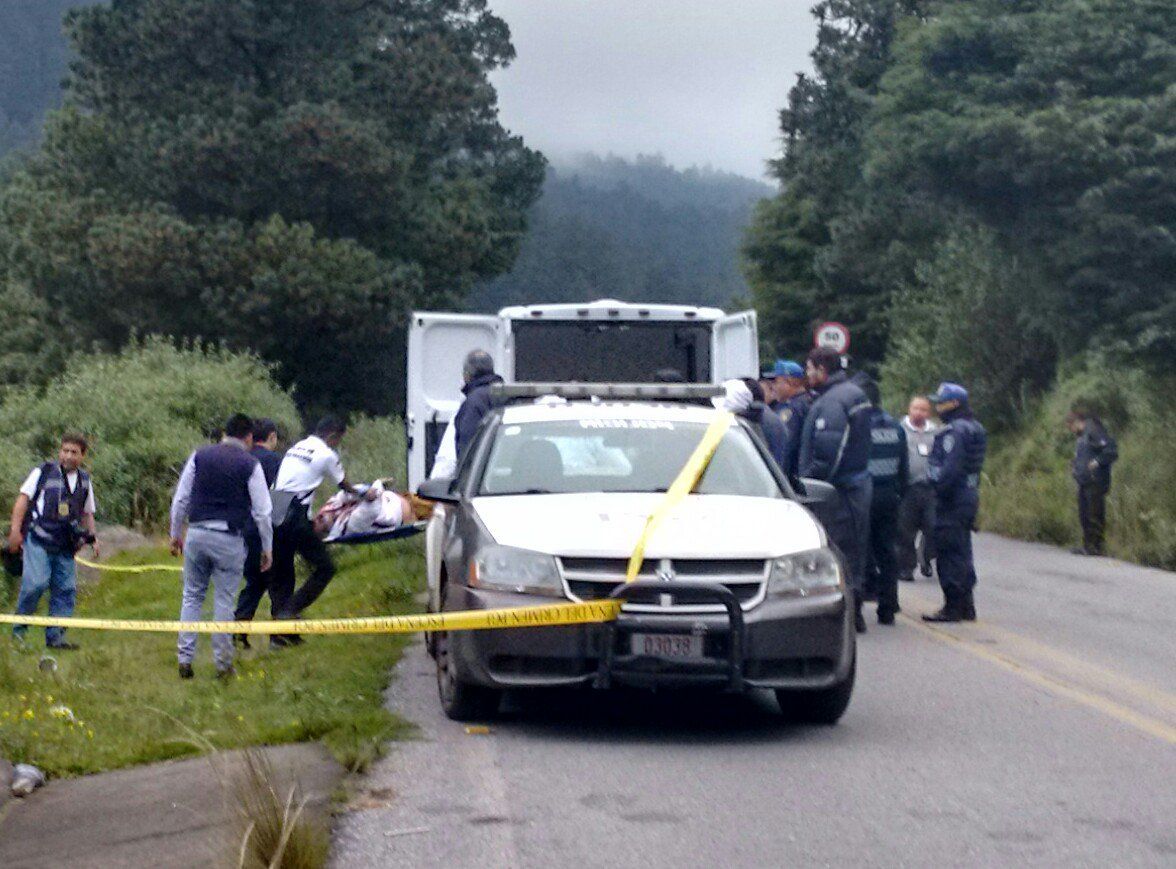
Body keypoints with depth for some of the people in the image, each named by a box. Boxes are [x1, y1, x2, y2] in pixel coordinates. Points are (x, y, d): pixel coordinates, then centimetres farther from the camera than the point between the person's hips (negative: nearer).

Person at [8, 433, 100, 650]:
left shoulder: (85, 482, 16)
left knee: (66, 589, 0)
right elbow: (23, 499, 1)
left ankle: (55, 636, 6)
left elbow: (87, 514, 25)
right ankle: (19, 628, 0)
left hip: (65, 546, 5)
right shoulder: (43, 473, 3)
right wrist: (16, 530, -8)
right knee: (36, 583, -17)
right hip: (38, 540, -5)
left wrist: (93, 538, 11)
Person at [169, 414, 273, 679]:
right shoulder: (250, 465, -2)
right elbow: (262, 511, -2)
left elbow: (180, 499, 7)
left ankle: (185, 659, 7)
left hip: (197, 534, 2)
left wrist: (176, 534, 17)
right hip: (229, 540, -2)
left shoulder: (200, 456, 6)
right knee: (224, 601, 6)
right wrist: (267, 548, 7)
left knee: (192, 596, 12)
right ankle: (223, 664, 9)